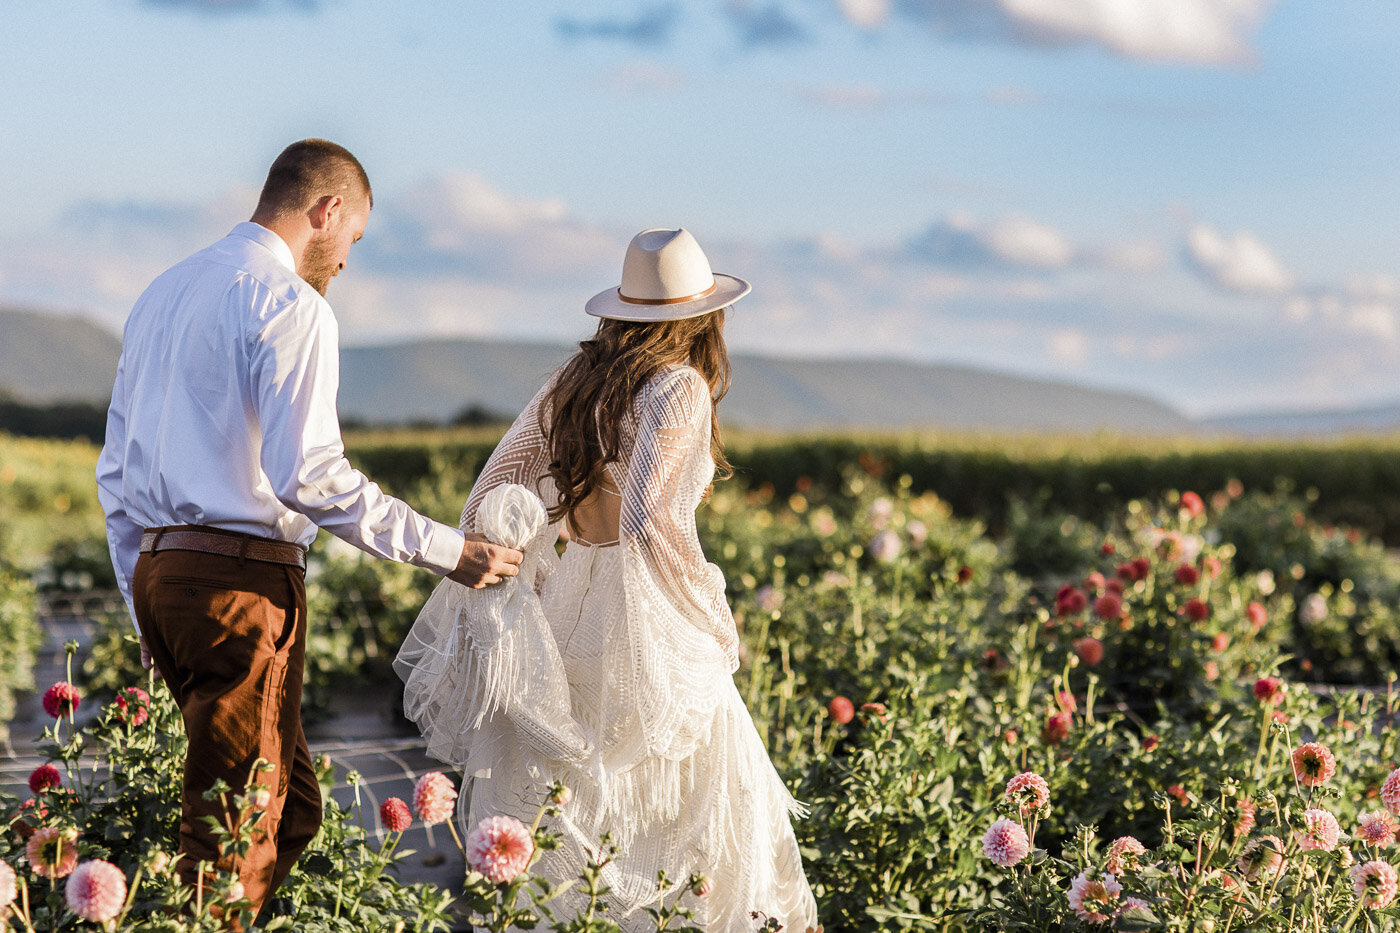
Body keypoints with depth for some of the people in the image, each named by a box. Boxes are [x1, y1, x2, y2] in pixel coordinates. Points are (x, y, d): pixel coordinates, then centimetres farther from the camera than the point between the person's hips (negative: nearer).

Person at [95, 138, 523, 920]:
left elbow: (117, 474, 21)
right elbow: (309, 475, -19)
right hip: (243, 581, -9)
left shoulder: (164, 295, 19)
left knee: (292, 805, 13)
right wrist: (445, 549, -12)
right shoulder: (290, 305, -9)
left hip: (159, 571, 9)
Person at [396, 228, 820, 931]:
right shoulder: (679, 387, -12)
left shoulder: (575, 379, 9)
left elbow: (493, 498, 7)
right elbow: (652, 522, -22)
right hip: (647, 621, -7)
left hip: (566, 606, 7)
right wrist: (715, 622, -11)